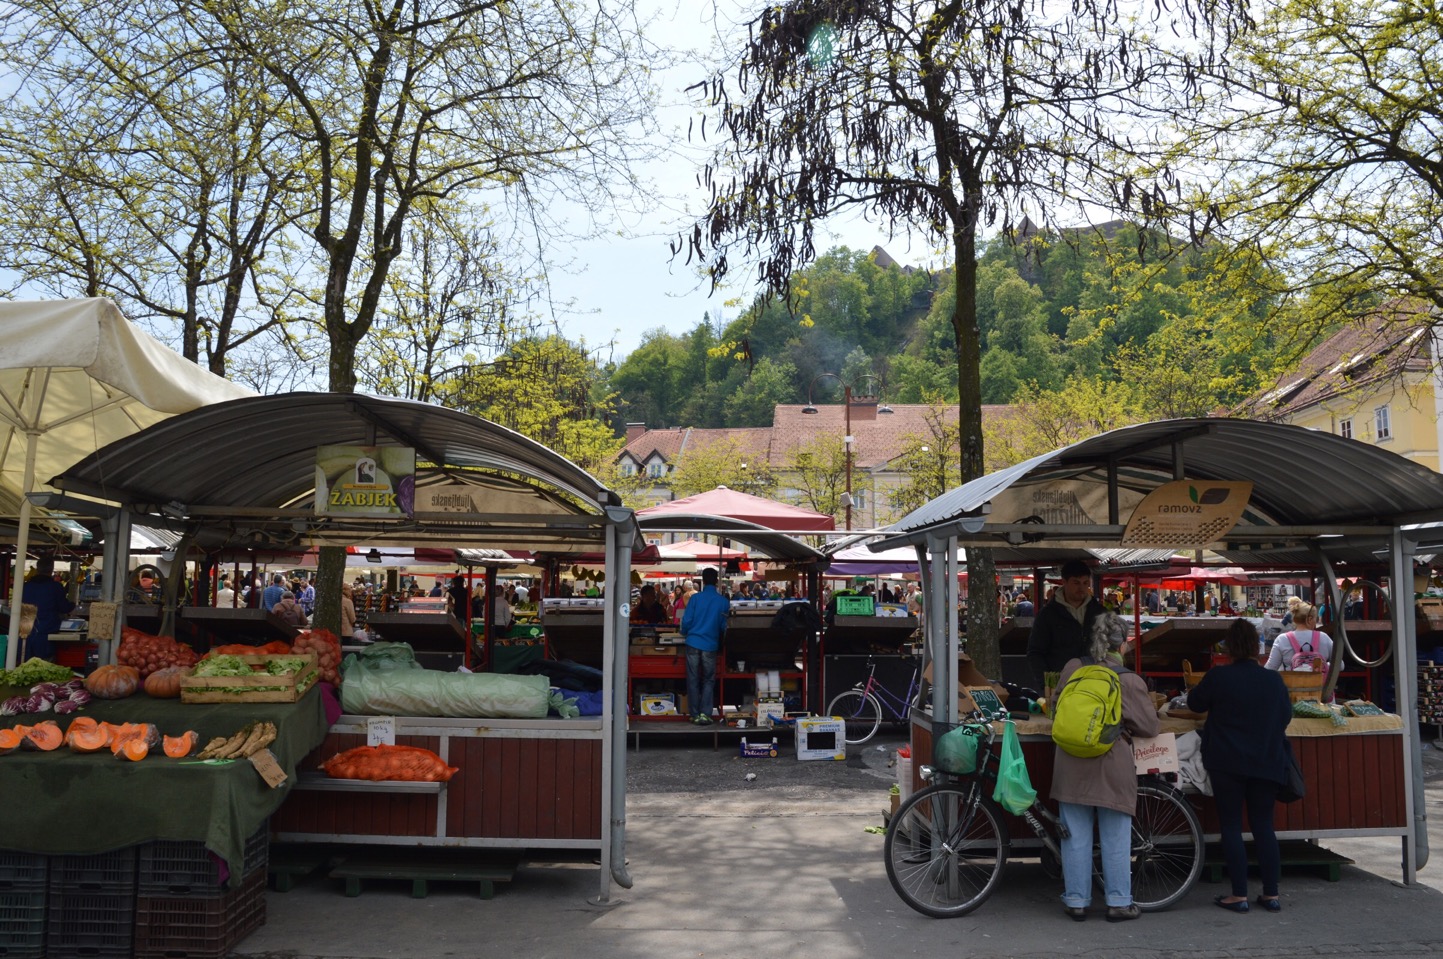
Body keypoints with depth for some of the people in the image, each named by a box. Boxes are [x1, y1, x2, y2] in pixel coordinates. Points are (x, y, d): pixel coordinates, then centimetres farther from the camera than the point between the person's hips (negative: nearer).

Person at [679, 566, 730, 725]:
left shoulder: (696, 598, -4)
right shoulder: (723, 601, -2)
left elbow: (686, 621, -3)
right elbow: (724, 626, 5)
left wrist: (684, 634, 17)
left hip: (693, 642, 0)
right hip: (711, 645, 0)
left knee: (693, 680, 9)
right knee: (708, 680, 10)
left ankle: (695, 715, 11)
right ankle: (705, 713, -1)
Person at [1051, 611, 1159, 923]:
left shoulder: (1072, 668, -2)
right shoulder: (1130, 681, -10)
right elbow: (1150, 727, -2)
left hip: (1072, 765, 3)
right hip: (1112, 768, -2)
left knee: (1076, 837, 10)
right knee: (1116, 840, 10)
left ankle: (1076, 901, 17)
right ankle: (1119, 903, 17)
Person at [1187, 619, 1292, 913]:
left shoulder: (1218, 676, -12)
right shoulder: (1274, 679, -1)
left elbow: (1195, 703, 4)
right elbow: (1287, 716, 12)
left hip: (1227, 763, -3)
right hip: (1267, 764, 4)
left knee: (1231, 826, 3)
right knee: (1263, 825, 12)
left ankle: (1239, 895, 2)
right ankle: (1271, 894, 13)